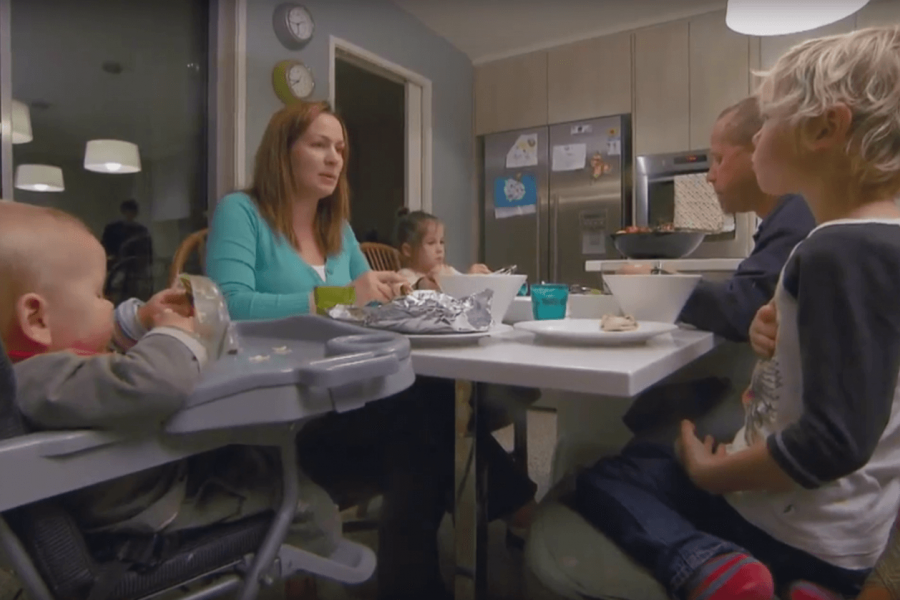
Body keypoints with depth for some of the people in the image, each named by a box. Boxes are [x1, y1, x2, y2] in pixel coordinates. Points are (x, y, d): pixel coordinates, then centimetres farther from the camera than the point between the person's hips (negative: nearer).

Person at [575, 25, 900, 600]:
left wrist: (711, 472, -15)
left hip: (796, 527, -9)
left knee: (600, 478, 10)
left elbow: (834, 439, -27)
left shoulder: (841, 251, -25)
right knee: (640, 457, 27)